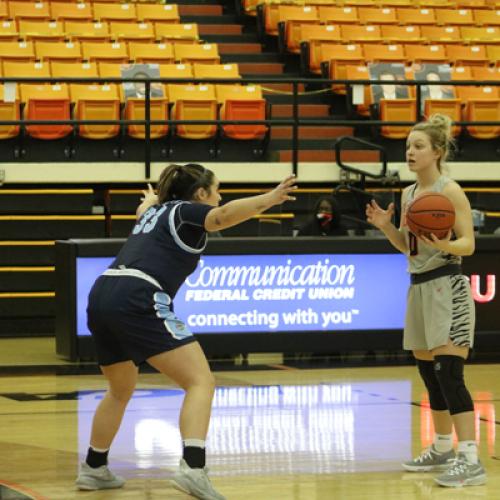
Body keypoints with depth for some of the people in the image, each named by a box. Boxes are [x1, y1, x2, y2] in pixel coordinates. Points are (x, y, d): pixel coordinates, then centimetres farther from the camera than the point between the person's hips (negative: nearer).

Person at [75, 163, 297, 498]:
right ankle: (193, 469, -28)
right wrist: (268, 200, -33)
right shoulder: (185, 211, 6)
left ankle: (93, 469, 38)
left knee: (122, 390, 30)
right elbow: (223, 215, -18)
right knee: (201, 382, -10)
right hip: (137, 302, -9)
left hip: (101, 297, 9)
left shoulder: (157, 211, 30)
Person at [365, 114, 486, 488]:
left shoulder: (450, 190, -10)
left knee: (449, 374, -16)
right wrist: (386, 226, 1)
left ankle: (471, 460, -18)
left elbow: (469, 244, -14)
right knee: (430, 374, 12)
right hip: (419, 287, 8)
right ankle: (442, 449, 25)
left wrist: (446, 245, -34)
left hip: (447, 288, -8)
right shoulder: (408, 193, 12)